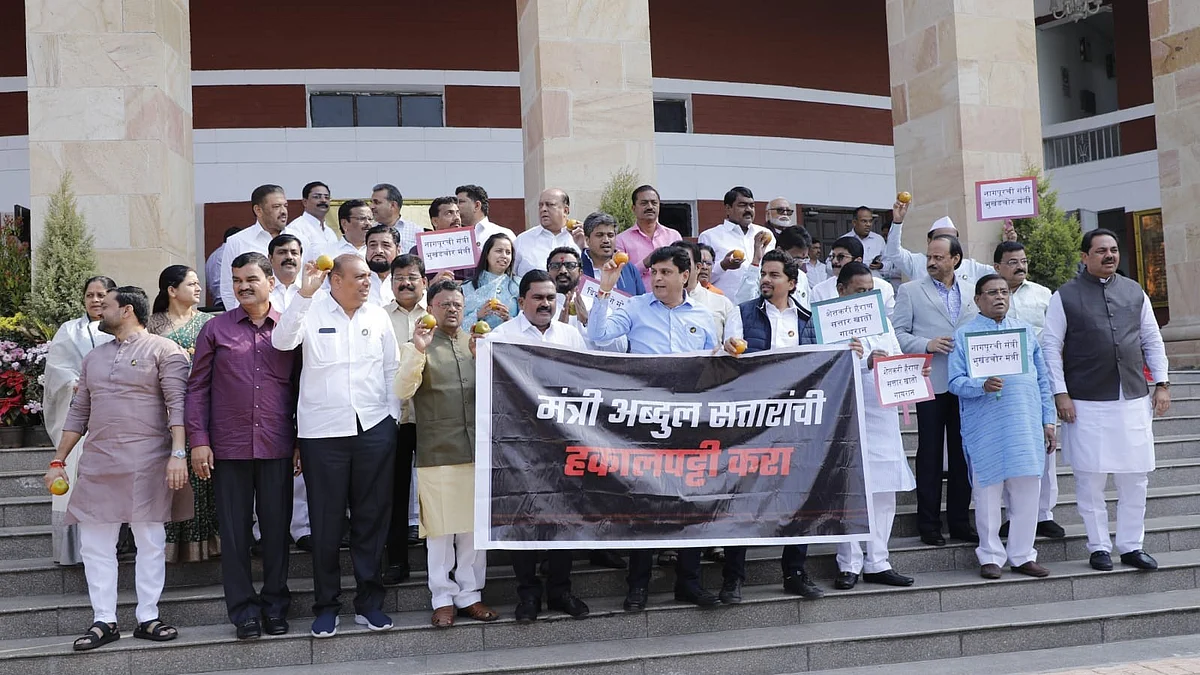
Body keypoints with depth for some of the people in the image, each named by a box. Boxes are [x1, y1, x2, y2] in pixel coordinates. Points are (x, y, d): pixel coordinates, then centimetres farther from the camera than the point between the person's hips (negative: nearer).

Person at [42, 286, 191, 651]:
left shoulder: (163, 350, 0)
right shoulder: (94, 357, 20)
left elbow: (177, 403, -9)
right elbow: (79, 413, 21)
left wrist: (178, 453, -20)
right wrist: (58, 461, 16)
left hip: (146, 464, -6)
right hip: (97, 463, 6)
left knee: (150, 540, 0)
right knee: (95, 543, 4)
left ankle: (147, 618, 7)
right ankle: (104, 621, 10)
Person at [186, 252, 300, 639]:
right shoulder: (215, 329, 5)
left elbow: (300, 387, 8)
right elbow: (198, 387, 5)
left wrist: (301, 442, 4)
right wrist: (198, 441, -3)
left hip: (277, 447, 0)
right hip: (228, 447, 0)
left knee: (277, 527, 6)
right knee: (234, 530, 4)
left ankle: (275, 604, 19)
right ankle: (243, 609, 14)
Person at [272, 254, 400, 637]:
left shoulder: (378, 317, 10)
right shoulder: (311, 312, 0)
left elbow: (392, 370, 12)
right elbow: (281, 341, -17)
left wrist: (392, 415, 5)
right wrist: (304, 294, -22)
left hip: (374, 429, 3)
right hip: (323, 430, -3)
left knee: (372, 516, 8)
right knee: (326, 520, 4)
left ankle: (369, 601, 20)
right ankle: (326, 605, 16)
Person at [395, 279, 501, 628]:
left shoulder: (477, 343, 14)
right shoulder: (416, 346, 5)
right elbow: (403, 392, -8)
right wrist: (418, 351, -19)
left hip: (477, 448, 3)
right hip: (437, 452, -3)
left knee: (475, 525, 6)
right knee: (440, 527, 0)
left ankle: (470, 594, 16)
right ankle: (443, 598, 9)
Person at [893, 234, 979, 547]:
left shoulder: (970, 295, 13)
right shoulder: (911, 291, 3)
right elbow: (898, 333, -1)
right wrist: (926, 345, -16)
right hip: (931, 383, -3)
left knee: (962, 454, 7)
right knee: (930, 455, 1)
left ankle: (960, 521, 16)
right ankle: (929, 524, 7)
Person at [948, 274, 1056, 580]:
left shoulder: (1025, 330, 15)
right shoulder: (964, 334, 4)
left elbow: (1042, 379, 16)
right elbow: (955, 382, -3)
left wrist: (1048, 420, 12)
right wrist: (983, 386, -22)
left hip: (1026, 425, 3)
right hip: (985, 428, -3)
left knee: (1027, 491, 4)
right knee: (988, 491, 1)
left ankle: (1022, 555, 15)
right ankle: (990, 556, 12)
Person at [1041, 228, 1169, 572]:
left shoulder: (1134, 292, 10)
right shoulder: (1065, 296, -1)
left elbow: (1152, 341, 15)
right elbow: (1051, 346, -2)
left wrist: (1161, 384, 8)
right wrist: (1060, 394, -7)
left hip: (1134, 399, 3)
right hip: (1087, 403, -3)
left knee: (1135, 478, 7)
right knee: (1090, 479, 1)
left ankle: (1132, 546, 19)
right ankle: (1099, 546, 14)